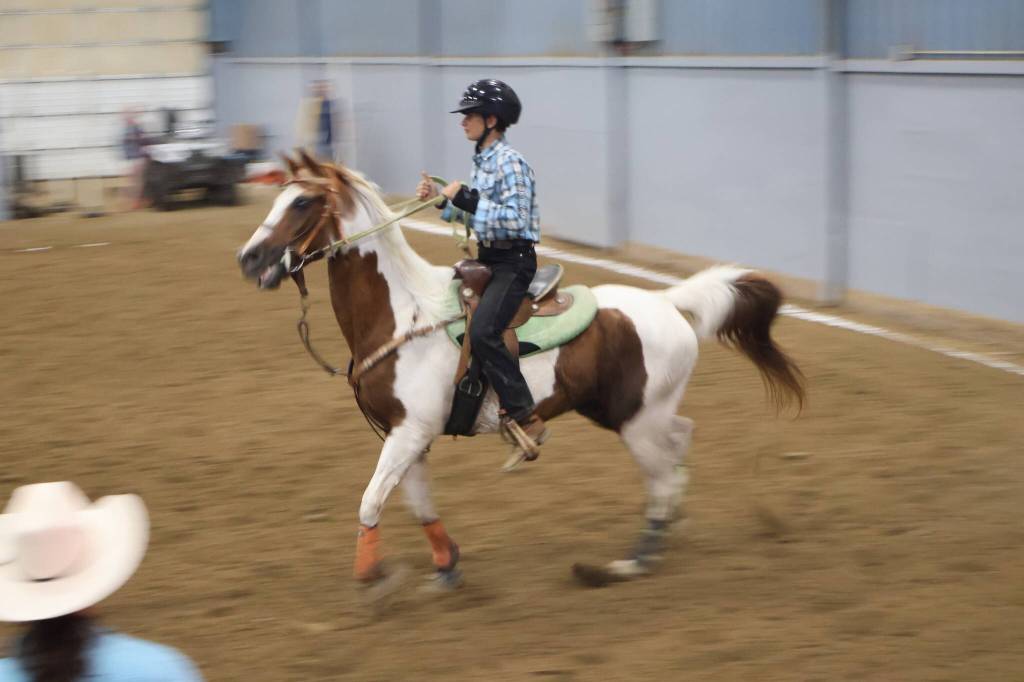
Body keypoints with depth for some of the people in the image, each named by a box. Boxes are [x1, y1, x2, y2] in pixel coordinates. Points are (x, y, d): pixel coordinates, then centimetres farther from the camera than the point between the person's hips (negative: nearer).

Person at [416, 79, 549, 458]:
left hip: (514, 263, -10)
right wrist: (440, 199, 8)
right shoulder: (482, 162, 13)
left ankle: (526, 418, -22)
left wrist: (467, 199, -23)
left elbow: (514, 219, -23)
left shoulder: (510, 163, -14)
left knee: (481, 332, -27)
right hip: (487, 258, 10)